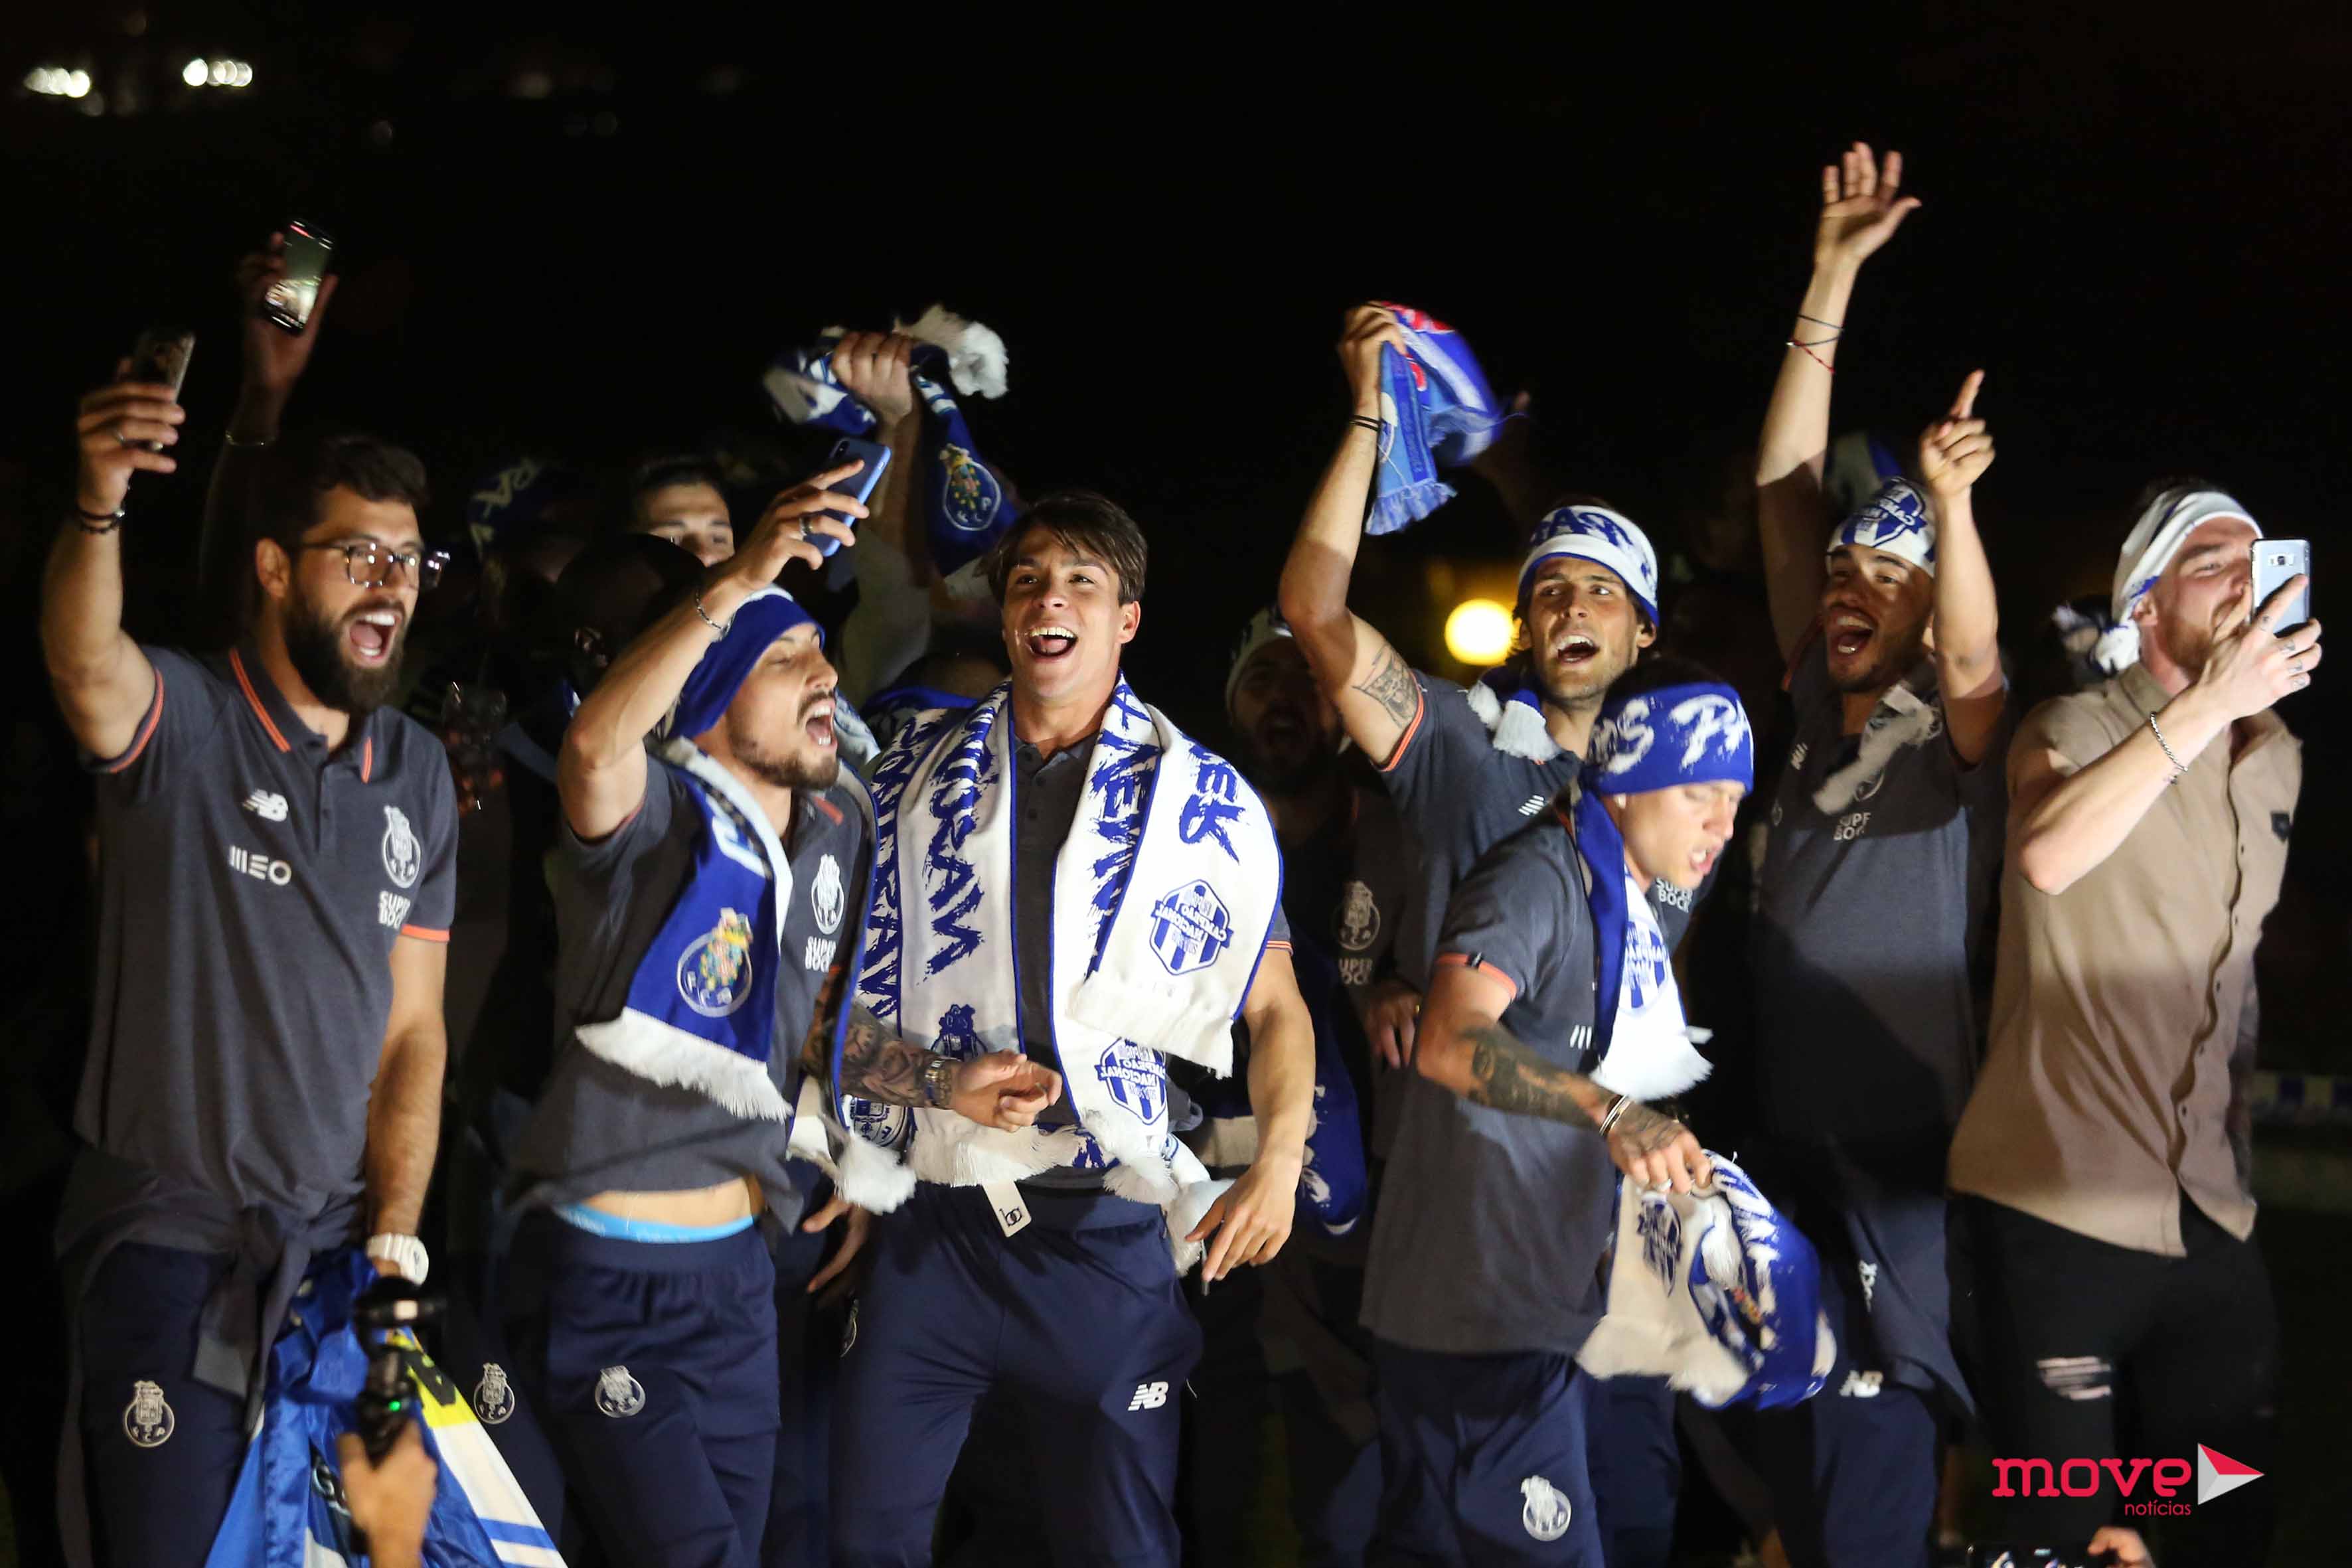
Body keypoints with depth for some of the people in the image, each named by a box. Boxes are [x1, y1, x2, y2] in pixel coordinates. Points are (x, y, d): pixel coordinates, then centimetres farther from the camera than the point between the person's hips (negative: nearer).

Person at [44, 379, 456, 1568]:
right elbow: (85, 667, -32)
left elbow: (411, 1027, 9)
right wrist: (99, 505, -52)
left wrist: (393, 1237, -1)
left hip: (337, 1248, 5)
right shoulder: (180, 721, -7)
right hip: (170, 1246, -5)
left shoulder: (416, 776, 9)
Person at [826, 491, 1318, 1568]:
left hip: (1106, 1227, -1)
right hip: (928, 1220, 2)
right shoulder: (917, 772, 8)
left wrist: (1279, 1159, -10)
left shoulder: (1203, 800, 3)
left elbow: (1274, 1007, 7)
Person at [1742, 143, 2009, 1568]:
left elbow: (1975, 659, -27)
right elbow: (1783, 494, 7)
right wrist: (1831, 282, 2)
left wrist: (1952, 506, -44)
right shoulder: (1819, 710, 10)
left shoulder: (1956, 732, -4)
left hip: (1904, 1158, -6)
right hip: (1785, 1141, 6)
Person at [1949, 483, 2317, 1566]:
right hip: (2055, 1205, -6)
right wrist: (2208, 706, -27)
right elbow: (2047, 855, -28)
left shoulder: (2278, 758, 14)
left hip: (2210, 1214, 6)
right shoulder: (2075, 730, -4)